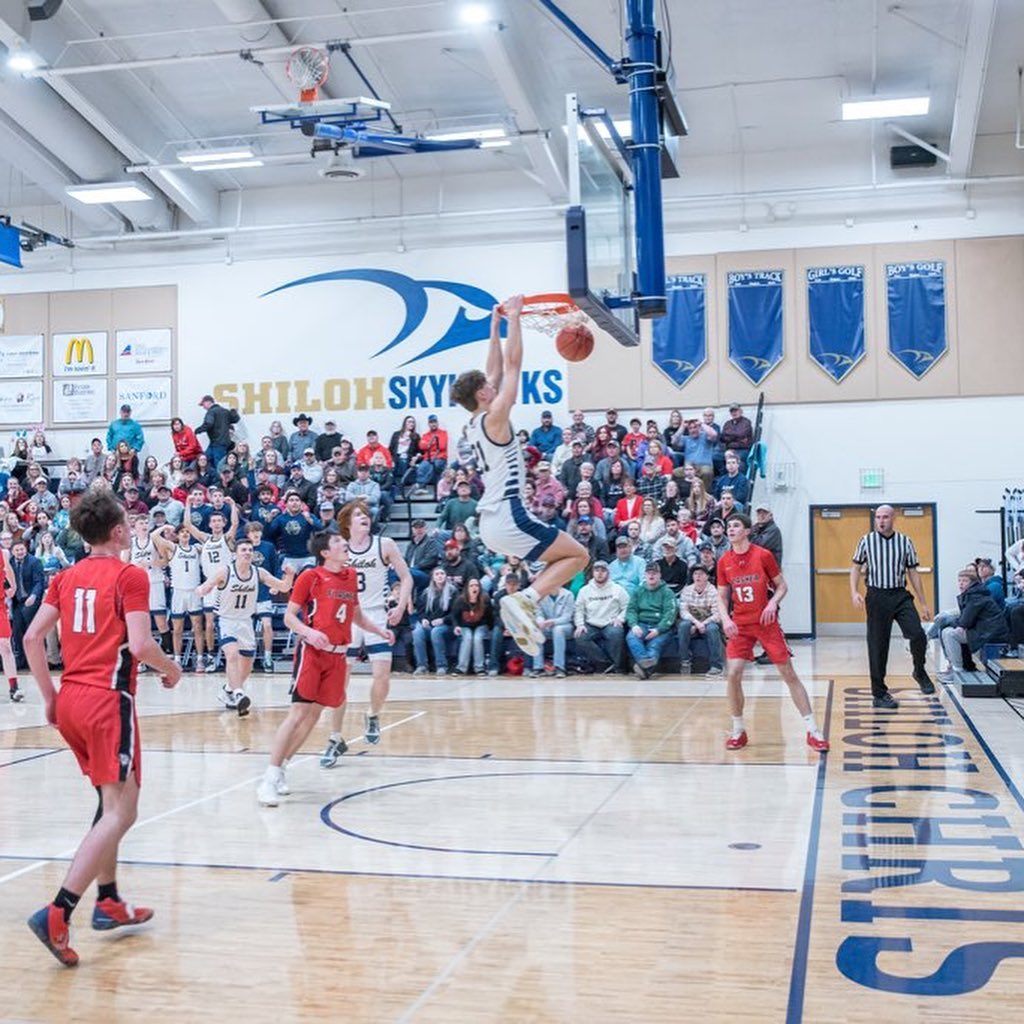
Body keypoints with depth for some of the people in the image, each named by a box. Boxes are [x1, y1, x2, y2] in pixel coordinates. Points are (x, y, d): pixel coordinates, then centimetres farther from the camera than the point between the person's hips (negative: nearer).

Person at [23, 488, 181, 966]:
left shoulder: (67, 577, 12)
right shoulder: (130, 575, -7)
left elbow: (32, 637, 8)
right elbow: (140, 645, -16)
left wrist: (49, 695, 15)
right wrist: (172, 670, 3)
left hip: (69, 700, 8)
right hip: (108, 699, -8)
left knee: (111, 799, 21)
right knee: (120, 812, -6)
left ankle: (109, 903, 26)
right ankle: (57, 913, -18)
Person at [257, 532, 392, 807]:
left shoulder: (351, 576, 11)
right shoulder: (310, 577, -6)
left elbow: (356, 616, 24)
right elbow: (289, 616, -5)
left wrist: (379, 630, 11)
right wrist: (309, 631, -23)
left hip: (337, 654, 6)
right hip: (312, 651, -6)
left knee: (313, 714, 6)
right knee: (298, 713, -12)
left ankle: (279, 769, 17)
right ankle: (270, 777, -8)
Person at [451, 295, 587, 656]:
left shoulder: (478, 422, 15)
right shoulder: (493, 418, -9)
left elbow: (497, 370, 22)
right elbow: (512, 364, -9)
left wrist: (496, 325, 25)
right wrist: (514, 318, -3)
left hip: (491, 522, 10)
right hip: (509, 517, -10)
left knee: (561, 556, 21)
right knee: (578, 555, 1)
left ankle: (524, 611, 7)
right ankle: (526, 599, -14)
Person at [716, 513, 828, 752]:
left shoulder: (763, 555, -6)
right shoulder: (724, 562, 2)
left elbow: (782, 586, 2)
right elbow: (722, 597, 8)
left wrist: (773, 603, -18)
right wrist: (725, 619, -10)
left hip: (767, 623, -2)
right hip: (740, 625, 2)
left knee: (789, 674, -1)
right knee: (732, 674, -10)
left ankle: (813, 731, 5)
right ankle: (738, 730, 7)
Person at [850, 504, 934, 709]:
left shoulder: (905, 542, 5)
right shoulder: (866, 541, 2)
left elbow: (913, 573, 10)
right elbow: (856, 568, 8)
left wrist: (923, 603, 9)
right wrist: (854, 592, -9)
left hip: (900, 595, 1)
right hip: (876, 597, -1)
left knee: (917, 634, -18)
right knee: (877, 646, 1)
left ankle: (920, 672, 11)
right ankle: (879, 694, 12)